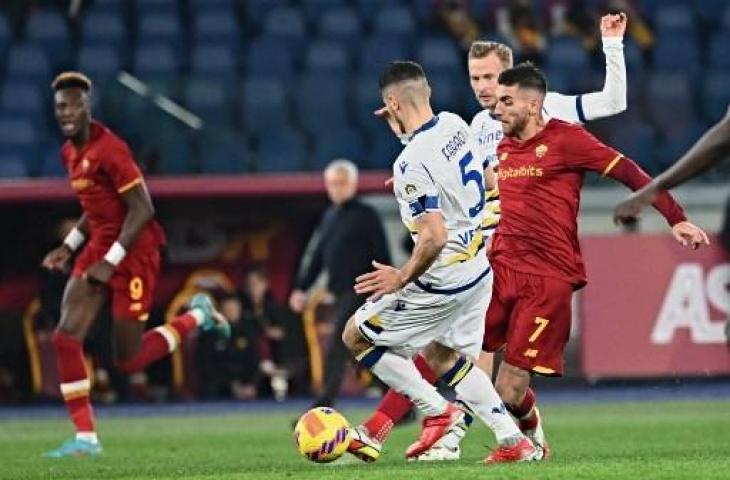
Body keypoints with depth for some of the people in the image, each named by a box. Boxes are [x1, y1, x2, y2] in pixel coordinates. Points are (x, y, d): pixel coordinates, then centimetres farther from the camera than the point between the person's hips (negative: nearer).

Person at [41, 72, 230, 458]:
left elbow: (142, 209, -20)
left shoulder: (108, 149, -19)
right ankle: (85, 437, -4)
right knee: (66, 337, -9)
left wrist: (110, 261, -22)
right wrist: (68, 246, 11)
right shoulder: (70, 152, 9)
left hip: (132, 253, -8)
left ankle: (197, 316, 24)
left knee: (129, 362, 0)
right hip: (99, 249, 8)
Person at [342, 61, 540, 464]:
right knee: (443, 356, 24)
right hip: (478, 270, 9)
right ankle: (512, 442, 17)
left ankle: (436, 411, 8)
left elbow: (434, 237, -30)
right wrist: (403, 129, 29)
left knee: (356, 337, 8)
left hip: (443, 281, -9)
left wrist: (402, 278, -16)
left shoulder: (412, 165, -26)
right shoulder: (454, 124, 0)